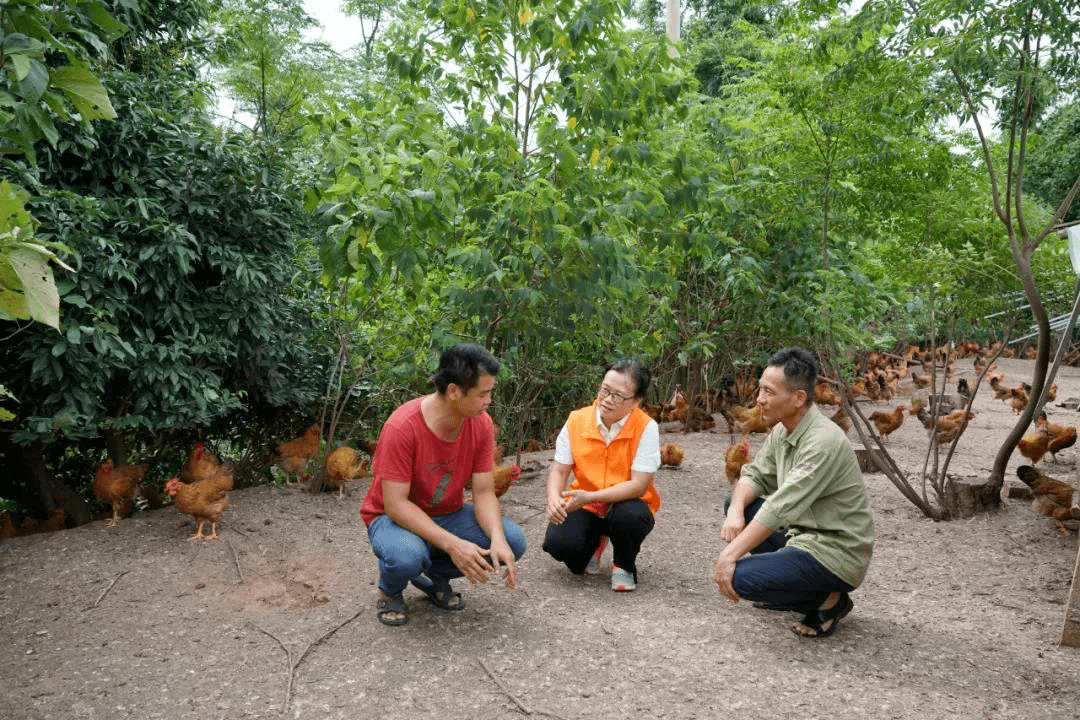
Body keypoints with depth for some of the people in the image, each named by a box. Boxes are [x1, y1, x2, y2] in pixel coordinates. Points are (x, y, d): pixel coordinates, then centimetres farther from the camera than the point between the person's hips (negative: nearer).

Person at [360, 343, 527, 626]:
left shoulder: (481, 423, -11)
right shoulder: (402, 427, -28)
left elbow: (484, 493, -9)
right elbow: (395, 504, -27)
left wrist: (498, 540, -29)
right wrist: (452, 544, -36)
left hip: (449, 515, 5)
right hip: (395, 517, -5)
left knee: (513, 541, -18)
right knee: (406, 557, -39)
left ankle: (435, 574, 8)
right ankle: (390, 590, 1)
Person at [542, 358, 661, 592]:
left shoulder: (646, 427, -16)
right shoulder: (577, 420, -7)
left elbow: (639, 485, -20)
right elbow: (559, 469, -2)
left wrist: (589, 497, -30)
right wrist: (554, 499, -25)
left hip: (625, 505, -2)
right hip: (584, 507, 2)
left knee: (629, 516, -38)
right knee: (558, 542, -26)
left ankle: (623, 566, 0)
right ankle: (593, 543, 15)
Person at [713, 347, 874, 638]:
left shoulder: (823, 441, -26)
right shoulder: (782, 430, 3)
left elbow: (781, 508, -30)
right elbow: (756, 475, 9)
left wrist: (730, 555, -28)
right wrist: (735, 511, -14)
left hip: (835, 554, -9)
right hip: (804, 535, 9)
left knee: (740, 578, -23)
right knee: (738, 503, 11)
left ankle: (829, 600, -2)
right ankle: (786, 587, 14)